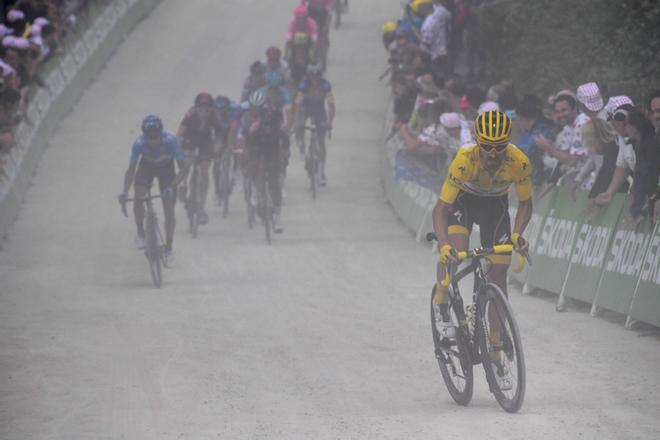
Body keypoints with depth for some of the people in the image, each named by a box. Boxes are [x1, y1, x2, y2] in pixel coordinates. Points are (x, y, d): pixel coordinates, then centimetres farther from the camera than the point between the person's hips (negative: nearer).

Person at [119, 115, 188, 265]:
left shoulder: (170, 141, -37)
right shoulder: (139, 143, -32)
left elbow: (184, 169, -33)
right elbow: (131, 170, -25)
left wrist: (171, 187, -47)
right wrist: (124, 192, -40)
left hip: (166, 167, -1)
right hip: (147, 166, 1)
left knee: (169, 209, -7)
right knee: (138, 198, -22)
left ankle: (168, 248, 9)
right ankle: (140, 233, 3)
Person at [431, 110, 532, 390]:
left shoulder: (519, 163, -31)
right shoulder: (464, 160, -36)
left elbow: (525, 203, -14)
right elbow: (441, 208, -34)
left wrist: (517, 233, -32)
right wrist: (444, 244, -49)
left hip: (495, 204, 2)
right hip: (463, 199, -2)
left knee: (498, 275, -3)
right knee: (455, 249, -31)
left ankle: (496, 351, 7)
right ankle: (440, 303, -1)